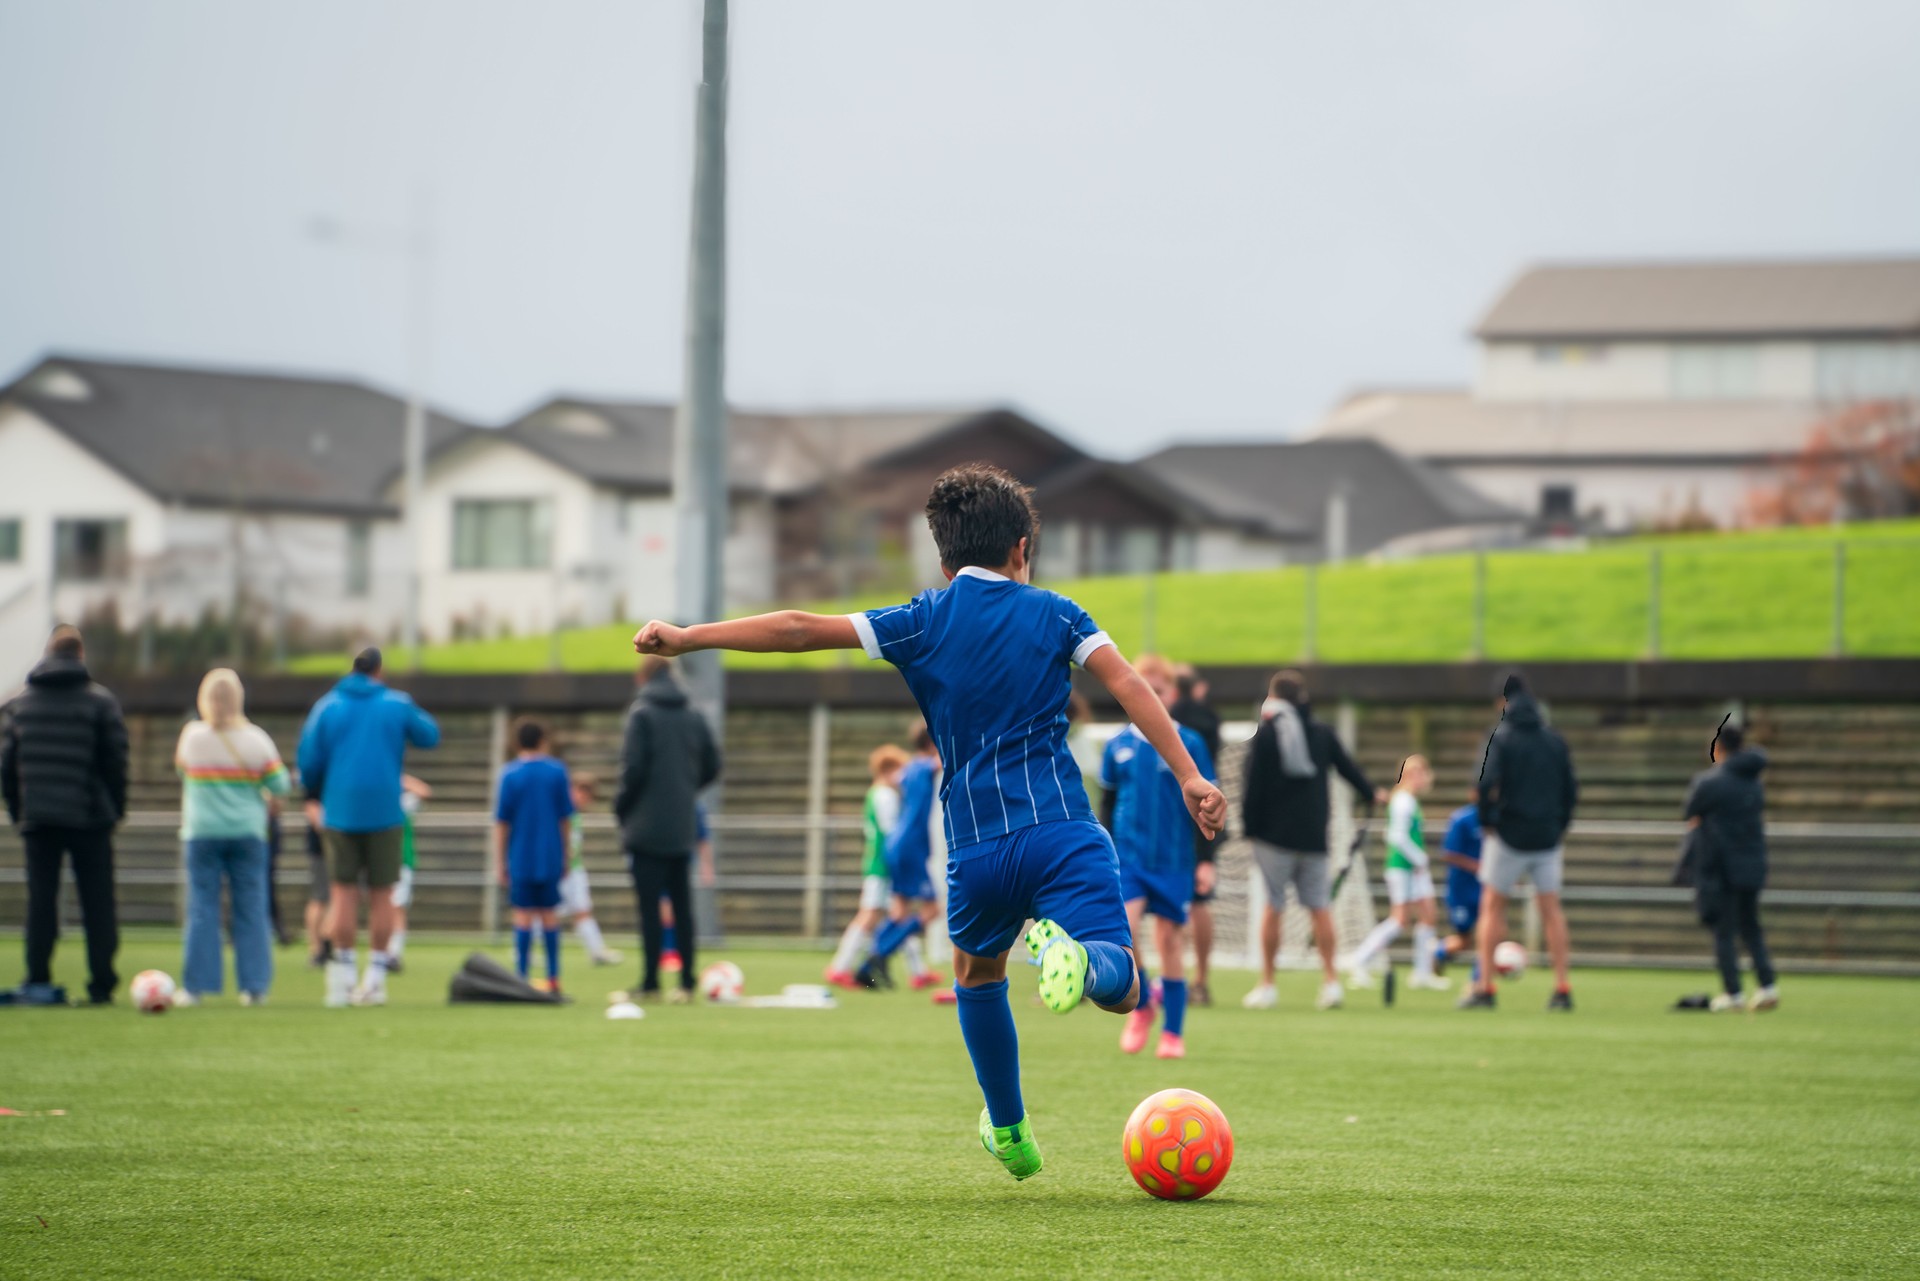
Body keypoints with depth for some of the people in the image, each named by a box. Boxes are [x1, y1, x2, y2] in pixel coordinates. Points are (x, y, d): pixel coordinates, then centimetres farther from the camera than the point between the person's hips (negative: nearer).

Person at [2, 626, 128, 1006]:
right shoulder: (99, 700, -2)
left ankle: (38, 982, -1)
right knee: (98, 903, 2)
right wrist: (116, 808, 6)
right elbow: (115, 761, -4)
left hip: (38, 818, 2)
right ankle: (102, 985, -1)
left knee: (40, 900, 5)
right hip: (90, 817, -2)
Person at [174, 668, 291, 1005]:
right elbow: (280, 785, 0)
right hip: (247, 832, 0)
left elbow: (181, 769, 13)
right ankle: (253, 985, 3)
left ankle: (195, 986, 1)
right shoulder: (256, 740, -4)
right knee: (250, 909, 5)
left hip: (202, 832, 0)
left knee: (202, 908, 2)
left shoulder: (192, 736, -4)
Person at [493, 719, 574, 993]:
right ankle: (553, 978, 8)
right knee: (549, 913, 8)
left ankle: (521, 977, -4)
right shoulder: (557, 771, 1)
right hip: (550, 857, 2)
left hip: (521, 857, -2)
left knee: (523, 915, 0)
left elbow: (501, 822, -4)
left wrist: (499, 861, 3)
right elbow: (566, 818, 6)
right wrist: (564, 856, 16)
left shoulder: (510, 774, -4)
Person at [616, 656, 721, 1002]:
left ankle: (650, 983, -5)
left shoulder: (642, 715, -8)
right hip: (682, 831, 5)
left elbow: (633, 768, -14)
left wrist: (621, 806, 0)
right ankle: (686, 983, 7)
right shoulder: (694, 717, 8)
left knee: (650, 908, -4)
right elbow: (712, 766, 11)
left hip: (647, 830, -5)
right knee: (682, 906, 9)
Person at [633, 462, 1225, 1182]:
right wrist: (1189, 777, -5)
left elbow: (801, 630, 2)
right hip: (1064, 835, -2)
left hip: (976, 846, 2)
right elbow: (1128, 687, -2)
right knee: (1122, 986, -4)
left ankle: (1009, 1133, 31)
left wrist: (688, 638, 6)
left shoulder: (923, 623, 8)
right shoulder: (1054, 614, 9)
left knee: (977, 974, 29)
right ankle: (1078, 957, -39)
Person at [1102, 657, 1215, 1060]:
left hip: (1174, 861, -1)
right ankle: (1141, 1007, 4)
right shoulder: (1118, 746, 6)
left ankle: (1173, 1033, 12)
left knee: (1170, 940, 2)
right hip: (1128, 856, 1)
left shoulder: (1188, 745, -1)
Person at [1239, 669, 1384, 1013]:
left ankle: (1267, 984, 1)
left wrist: (1249, 826, -2)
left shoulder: (1265, 734, -4)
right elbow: (1348, 768, 19)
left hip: (1274, 834, -3)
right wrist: (1371, 793, 36)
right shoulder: (1323, 733, 8)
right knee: (1320, 906, 6)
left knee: (1272, 907, 0)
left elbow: (1252, 787, -8)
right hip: (1314, 836, 3)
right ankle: (1330, 980, 0)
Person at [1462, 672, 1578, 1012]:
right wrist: (1559, 825, 14)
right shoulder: (1555, 741, 6)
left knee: (1492, 906, 6)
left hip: (1509, 834, -4)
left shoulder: (1502, 738, -7)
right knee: (1551, 907, 8)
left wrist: (1486, 822, -5)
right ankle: (1562, 988, 2)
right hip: (1547, 837, 4)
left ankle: (1484, 987, 3)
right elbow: (1571, 789, 7)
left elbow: (1487, 783, -18)